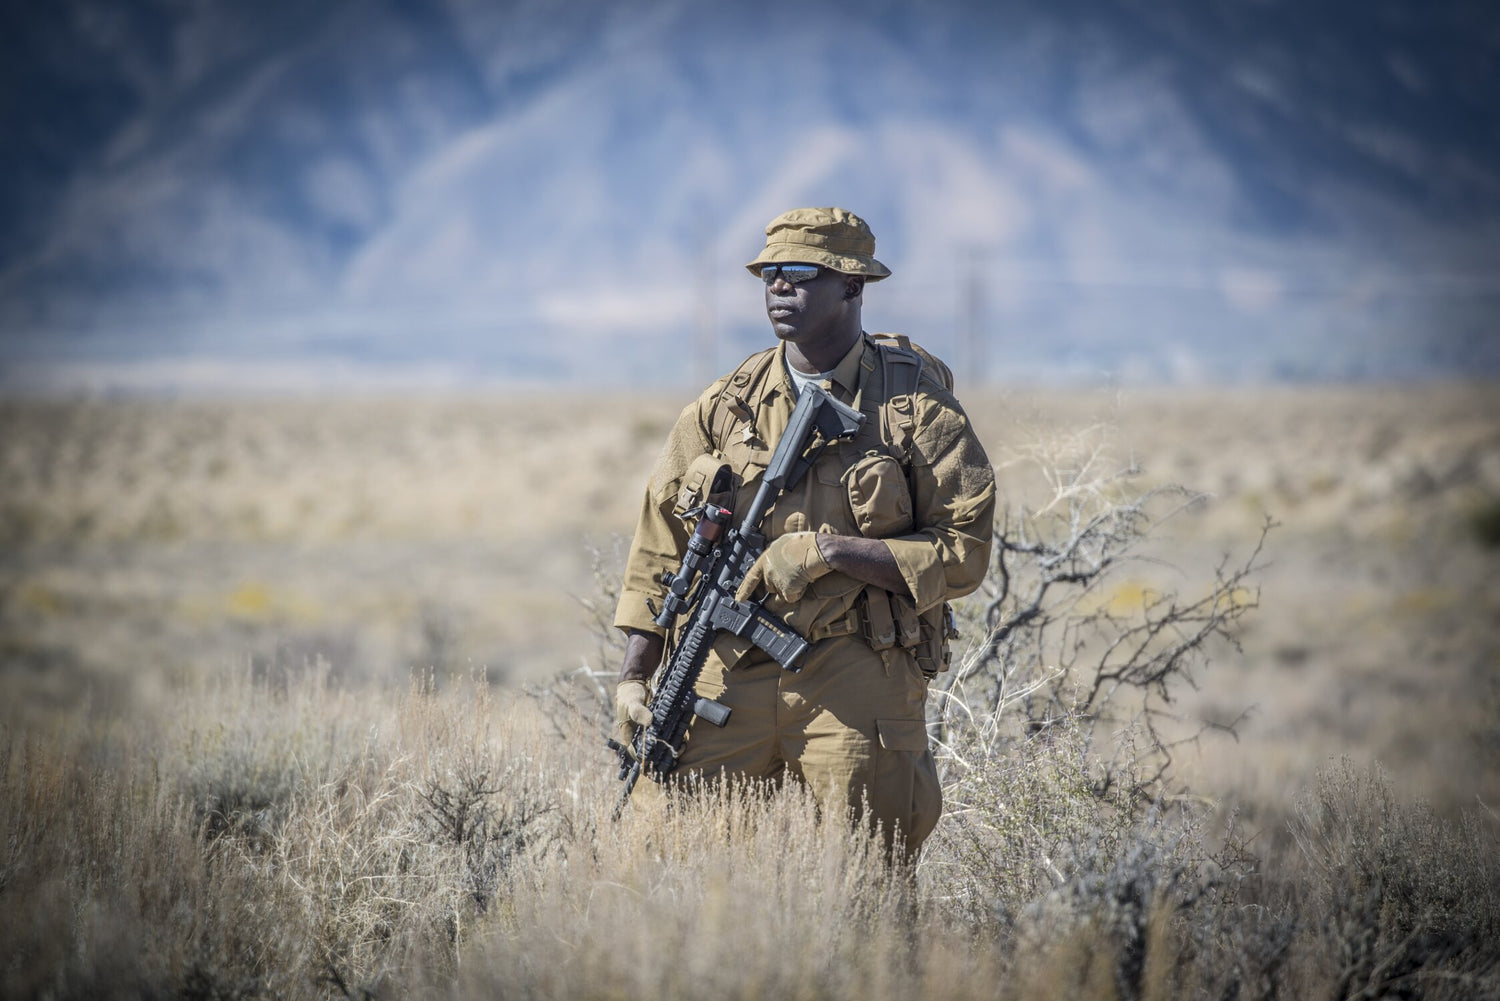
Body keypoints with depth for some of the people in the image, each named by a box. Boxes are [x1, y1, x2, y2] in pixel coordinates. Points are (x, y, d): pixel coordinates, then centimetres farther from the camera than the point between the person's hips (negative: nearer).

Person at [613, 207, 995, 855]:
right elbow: (660, 548, 11)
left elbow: (964, 553, -6)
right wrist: (634, 678, 4)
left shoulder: (916, 405, -1)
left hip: (857, 679, -2)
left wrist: (830, 551, -15)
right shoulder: (723, 408, 8)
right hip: (730, 674, 3)